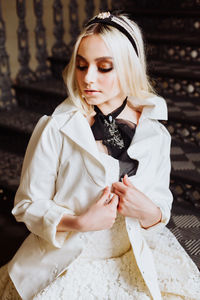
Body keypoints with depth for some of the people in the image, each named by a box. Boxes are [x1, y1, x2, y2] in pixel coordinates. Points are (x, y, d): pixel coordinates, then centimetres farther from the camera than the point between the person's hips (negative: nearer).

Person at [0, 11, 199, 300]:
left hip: (135, 254, 3)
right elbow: (28, 205, -6)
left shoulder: (156, 135, -3)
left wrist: (150, 213, -18)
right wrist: (79, 222, -22)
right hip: (65, 258, -2)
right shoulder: (53, 130, -12)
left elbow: (162, 208, 5)